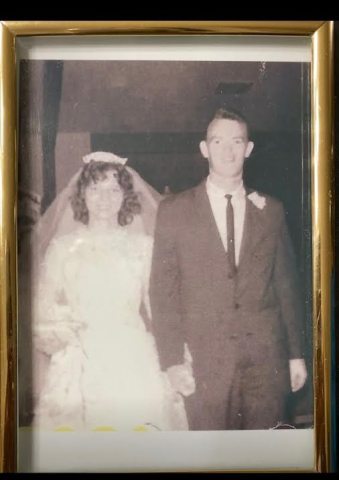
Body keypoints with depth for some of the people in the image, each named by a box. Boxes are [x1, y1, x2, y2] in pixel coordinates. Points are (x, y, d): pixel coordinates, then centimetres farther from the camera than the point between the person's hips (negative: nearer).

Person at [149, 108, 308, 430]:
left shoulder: (270, 210, 9)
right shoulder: (174, 211, 2)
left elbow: (286, 285, 11)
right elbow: (162, 292, 0)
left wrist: (296, 354, 9)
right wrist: (172, 360, -6)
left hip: (266, 357, 2)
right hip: (204, 360, -2)